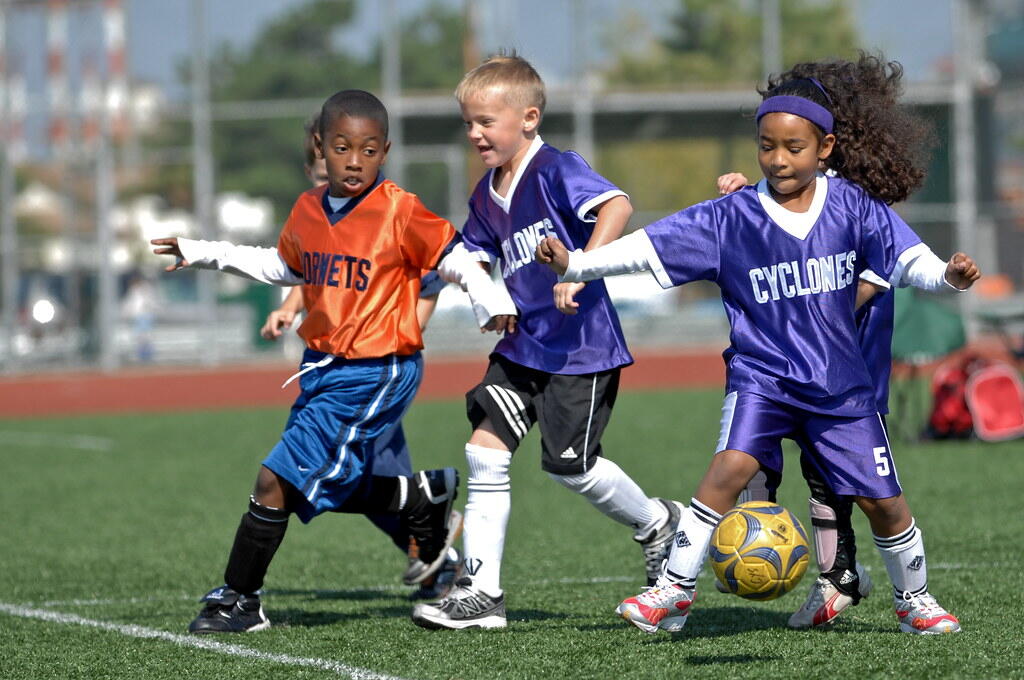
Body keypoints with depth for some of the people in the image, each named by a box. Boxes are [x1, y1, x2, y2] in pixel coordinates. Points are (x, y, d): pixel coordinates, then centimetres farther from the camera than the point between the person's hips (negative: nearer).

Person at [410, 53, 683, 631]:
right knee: (485, 450, -3)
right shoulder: (486, 197, 10)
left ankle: (657, 523, 26)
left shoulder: (556, 170, -15)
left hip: (581, 347, -8)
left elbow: (617, 206, -32)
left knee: (570, 465, -2)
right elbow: (475, 260, 23)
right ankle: (482, 591, -1)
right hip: (522, 345, 8)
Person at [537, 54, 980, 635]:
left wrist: (947, 275, -28)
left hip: (841, 384, 1)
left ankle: (914, 601, 26)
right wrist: (575, 263, -19)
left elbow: (906, 258, -7)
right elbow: (650, 247, -9)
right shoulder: (731, 218, -5)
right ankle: (674, 589, -15)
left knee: (883, 500, 2)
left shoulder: (854, 207, -2)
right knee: (732, 465, -24)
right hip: (762, 375, -1)